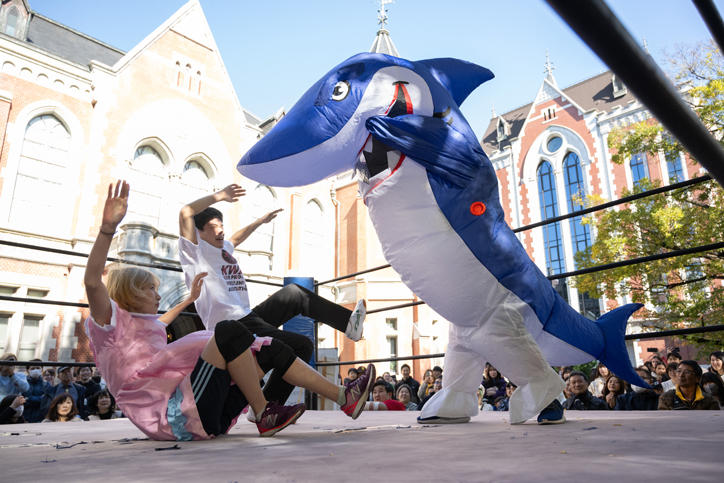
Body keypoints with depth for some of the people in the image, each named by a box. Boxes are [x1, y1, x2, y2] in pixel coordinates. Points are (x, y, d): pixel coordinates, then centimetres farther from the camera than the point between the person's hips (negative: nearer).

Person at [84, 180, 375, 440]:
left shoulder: (142, 325, 28)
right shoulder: (109, 325, 3)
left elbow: (157, 323, 52)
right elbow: (92, 282, -16)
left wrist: (189, 299, 61)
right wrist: (107, 228, -29)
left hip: (204, 416, 9)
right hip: (175, 418, -9)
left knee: (268, 348, 3)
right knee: (229, 331, -25)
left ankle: (343, 398, 3)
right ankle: (263, 415, -14)